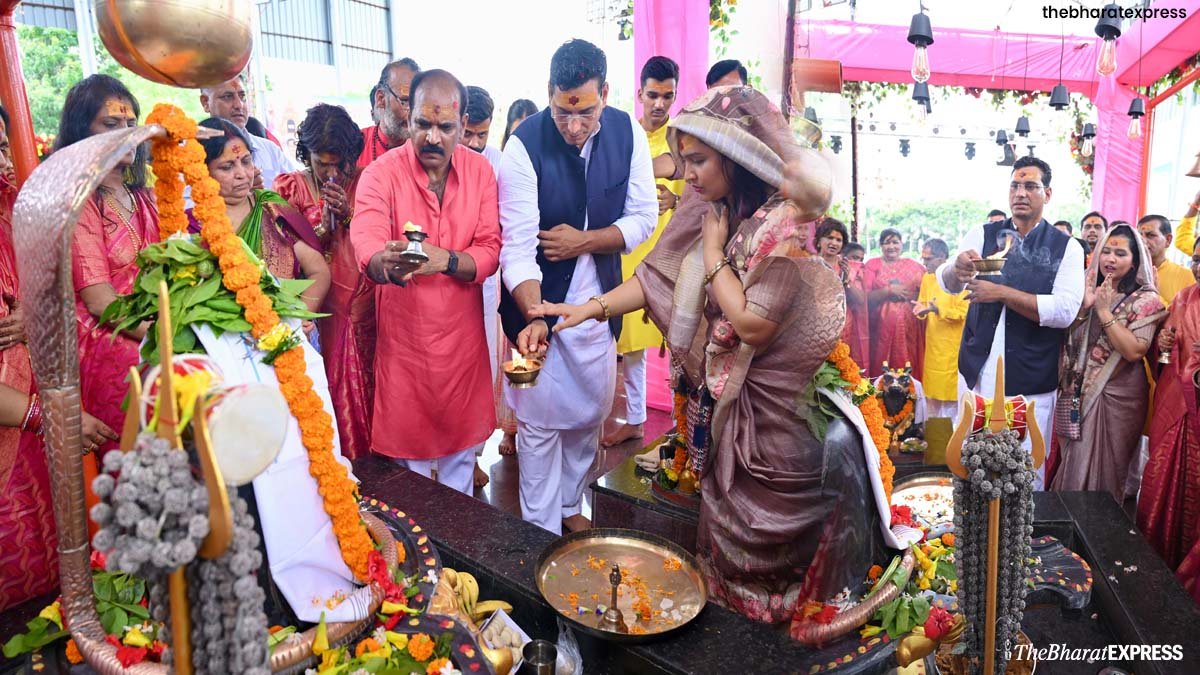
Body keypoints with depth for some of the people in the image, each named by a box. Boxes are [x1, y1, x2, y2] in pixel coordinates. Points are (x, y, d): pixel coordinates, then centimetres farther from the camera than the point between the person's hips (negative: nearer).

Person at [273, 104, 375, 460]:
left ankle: (364, 457, 17)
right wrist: (323, 227, -15)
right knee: (324, 385, 0)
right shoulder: (291, 187, 3)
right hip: (320, 308, 0)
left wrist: (349, 214, -14)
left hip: (364, 306, 0)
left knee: (363, 386, 1)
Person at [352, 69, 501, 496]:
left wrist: (447, 260, -28)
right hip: (403, 336, -2)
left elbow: (489, 251, -7)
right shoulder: (381, 173, -12)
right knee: (410, 451, 11)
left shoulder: (480, 171, -2)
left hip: (463, 333, 3)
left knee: (461, 442, 19)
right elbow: (366, 245, -29)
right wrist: (386, 265, -53)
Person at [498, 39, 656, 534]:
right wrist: (534, 316, -38)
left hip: (598, 303, 4)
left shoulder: (629, 134, -7)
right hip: (538, 304, -4)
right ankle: (541, 531, 25)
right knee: (540, 422, 6)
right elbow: (517, 246, -24)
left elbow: (643, 218, -3)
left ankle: (570, 505, 41)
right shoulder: (524, 146, -19)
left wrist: (583, 240, -18)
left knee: (591, 413, 18)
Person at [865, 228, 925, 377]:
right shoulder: (873, 264, 4)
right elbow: (866, 296, -5)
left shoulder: (913, 265, 11)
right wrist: (889, 290, -12)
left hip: (908, 325, 2)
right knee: (881, 369, -2)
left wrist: (911, 295, -6)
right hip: (882, 325, -2)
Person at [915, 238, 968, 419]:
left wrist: (937, 310, -27)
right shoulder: (927, 277, 9)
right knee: (932, 393, 12)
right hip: (933, 345, 7)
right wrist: (921, 310, -5)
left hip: (952, 347, -6)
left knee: (951, 394, 0)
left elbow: (963, 312, -16)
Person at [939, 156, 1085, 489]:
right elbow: (946, 283, -6)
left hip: (1032, 381, -2)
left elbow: (1065, 311, -13)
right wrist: (957, 268, -29)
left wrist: (1002, 293, -18)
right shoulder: (982, 235, 5)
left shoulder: (1067, 247, 0)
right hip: (976, 372, 2)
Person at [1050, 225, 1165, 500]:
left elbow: (1134, 351, -19)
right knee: (1071, 465, 11)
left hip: (1116, 397, -4)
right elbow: (1064, 336, 4)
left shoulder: (1146, 300, -6)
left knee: (1100, 470, 4)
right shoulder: (1091, 290, 9)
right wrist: (1084, 307, -10)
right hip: (1078, 393, 4)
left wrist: (1104, 312, -18)